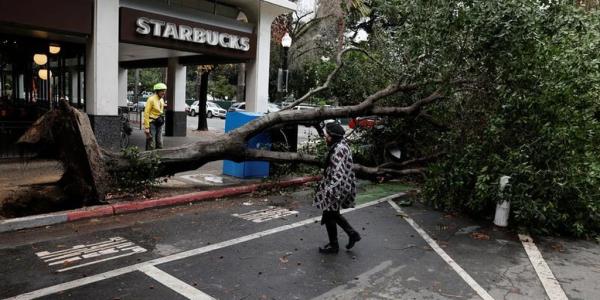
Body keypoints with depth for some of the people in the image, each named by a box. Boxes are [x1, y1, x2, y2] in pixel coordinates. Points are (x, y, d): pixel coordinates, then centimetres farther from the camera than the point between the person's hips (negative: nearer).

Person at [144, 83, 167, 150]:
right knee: (151, 145, -6)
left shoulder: (162, 100, 11)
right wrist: (146, 127, -18)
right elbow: (146, 113, -15)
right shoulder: (151, 99, -12)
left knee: (159, 144, 9)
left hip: (159, 124, 8)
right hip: (152, 123, -8)